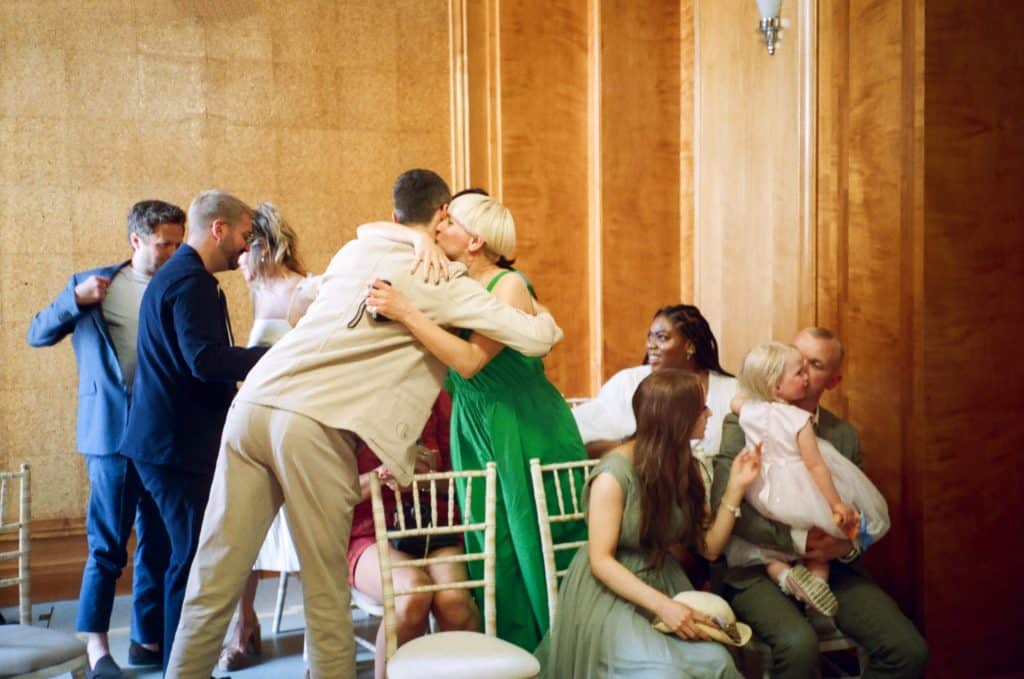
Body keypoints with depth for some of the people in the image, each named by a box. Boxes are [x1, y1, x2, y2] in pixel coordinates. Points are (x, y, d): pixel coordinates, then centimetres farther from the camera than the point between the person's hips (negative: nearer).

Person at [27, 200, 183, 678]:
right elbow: (38, 335, 3)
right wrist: (75, 299, -13)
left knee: (160, 542, 9)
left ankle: (148, 639, 20)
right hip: (113, 432, -3)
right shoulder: (94, 284, 3)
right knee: (108, 544, -1)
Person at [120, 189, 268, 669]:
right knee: (194, 559, -5)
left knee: (190, 556, 16)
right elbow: (205, 360, -26)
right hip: (180, 445, -11)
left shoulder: (179, 275, 19)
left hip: (171, 441, 11)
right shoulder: (190, 280, -15)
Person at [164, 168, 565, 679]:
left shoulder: (354, 251, 22)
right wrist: (545, 318, 27)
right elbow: (536, 338, 4)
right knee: (326, 594, 7)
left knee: (214, 581, 8)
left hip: (254, 403, 6)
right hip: (315, 425, -6)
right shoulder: (445, 283, 7)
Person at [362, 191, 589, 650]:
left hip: (528, 436, -5)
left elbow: (470, 361, -26)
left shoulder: (509, 286, -14)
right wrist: (419, 240, -15)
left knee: (537, 556, 1)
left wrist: (405, 313, -30)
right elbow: (366, 232, 4)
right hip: (476, 435, 5)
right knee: (494, 558, 6)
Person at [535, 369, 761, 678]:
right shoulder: (615, 473, -16)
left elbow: (709, 546, 5)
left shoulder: (683, 465, 5)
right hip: (611, 593, -6)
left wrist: (736, 486, -4)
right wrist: (662, 605, -28)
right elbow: (601, 561, -18)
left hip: (666, 585, 6)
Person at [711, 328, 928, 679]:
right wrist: (795, 539, -16)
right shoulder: (744, 422, -2)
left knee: (909, 649, -17)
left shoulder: (845, 435, 12)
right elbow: (725, 506, -11)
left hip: (830, 568, 4)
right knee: (798, 644, -34)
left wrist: (848, 545, -8)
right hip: (759, 570, -4)